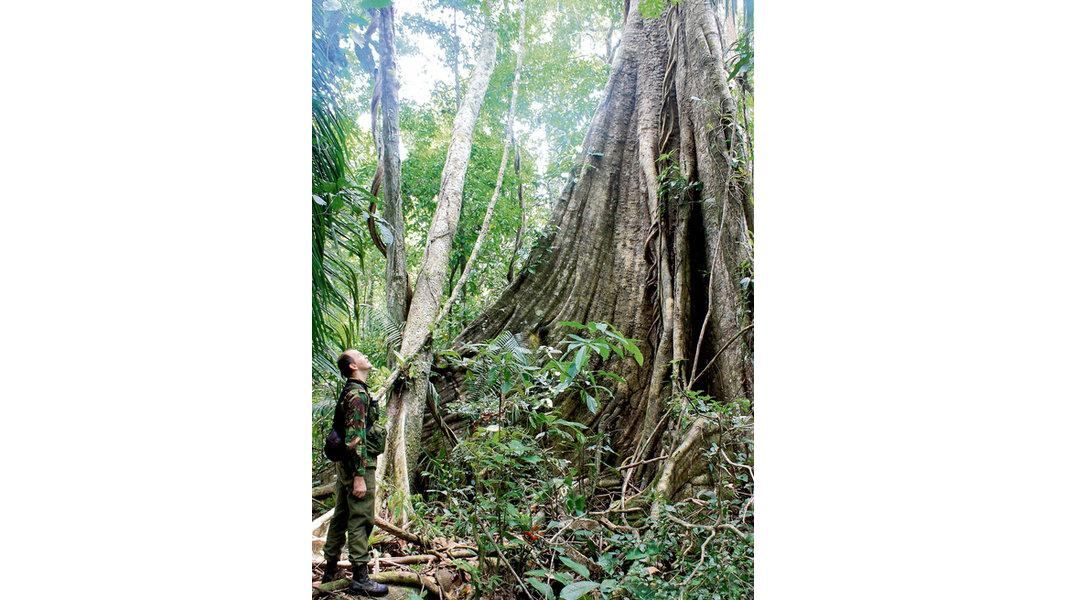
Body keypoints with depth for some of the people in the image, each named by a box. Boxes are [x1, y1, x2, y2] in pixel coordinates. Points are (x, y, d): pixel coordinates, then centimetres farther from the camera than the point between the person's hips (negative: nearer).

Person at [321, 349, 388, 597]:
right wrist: (359, 476, -23)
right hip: (359, 465, -10)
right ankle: (360, 579, 0)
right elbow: (355, 439, -23)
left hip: (345, 465, 10)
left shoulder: (349, 392, 14)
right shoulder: (358, 394, -17)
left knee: (341, 516, 16)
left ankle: (330, 569, 26)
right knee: (361, 520, -5)